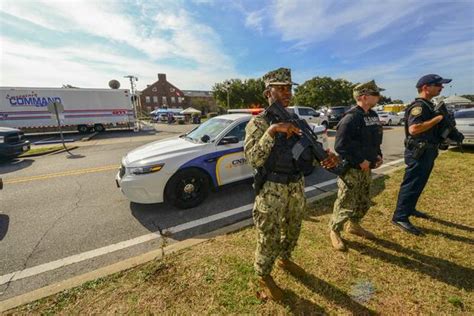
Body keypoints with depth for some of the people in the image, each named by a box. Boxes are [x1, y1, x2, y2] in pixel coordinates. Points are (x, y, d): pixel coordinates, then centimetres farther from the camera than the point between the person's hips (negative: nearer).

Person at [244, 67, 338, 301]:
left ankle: (284, 259, 52)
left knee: (292, 230, 24)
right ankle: (264, 277, 36)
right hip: (272, 190, -6)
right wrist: (272, 130, -32)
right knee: (268, 238, 9)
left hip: (297, 187, 7)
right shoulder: (258, 122, -12)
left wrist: (327, 156, -14)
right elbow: (253, 159, -24)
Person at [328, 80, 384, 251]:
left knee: (364, 202, 21)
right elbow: (340, 146, -25)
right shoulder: (351, 117, -20)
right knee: (346, 204, 0)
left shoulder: (373, 115, 10)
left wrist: (378, 155, 6)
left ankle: (354, 225, 43)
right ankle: (334, 231, 20)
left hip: (366, 168, 9)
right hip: (351, 169, -9)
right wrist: (360, 161, -20)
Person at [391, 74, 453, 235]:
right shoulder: (419, 106, -17)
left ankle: (410, 209, 33)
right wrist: (438, 118, -24)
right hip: (418, 153, -10)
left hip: (426, 152, 10)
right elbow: (413, 128, -32)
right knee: (411, 185, -6)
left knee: (418, 184, 19)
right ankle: (400, 217, 1)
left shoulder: (428, 105, 15)